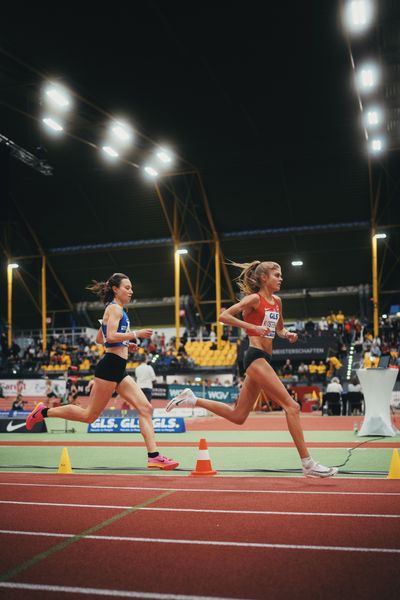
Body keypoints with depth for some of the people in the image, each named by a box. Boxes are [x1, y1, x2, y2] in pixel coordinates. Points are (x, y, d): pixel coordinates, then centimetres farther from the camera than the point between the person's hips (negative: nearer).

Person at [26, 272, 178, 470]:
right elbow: (111, 336, -22)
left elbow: (99, 339, 26)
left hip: (119, 370, 10)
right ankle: (44, 412, 14)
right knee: (89, 415, -1)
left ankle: (154, 456, -4)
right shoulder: (115, 308, -7)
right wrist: (135, 334, -17)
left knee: (145, 408, -1)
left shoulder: (115, 310, 22)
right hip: (110, 366, -10)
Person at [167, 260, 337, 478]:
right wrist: (252, 327, -21)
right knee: (291, 406, -11)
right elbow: (223, 316, -14)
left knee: (237, 416, 12)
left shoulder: (277, 301, 16)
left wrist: (288, 335, 8)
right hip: (256, 356, -9)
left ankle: (193, 399, 21)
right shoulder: (254, 299, -7)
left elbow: (279, 328, 30)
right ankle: (308, 464, -8)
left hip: (264, 359, 9)